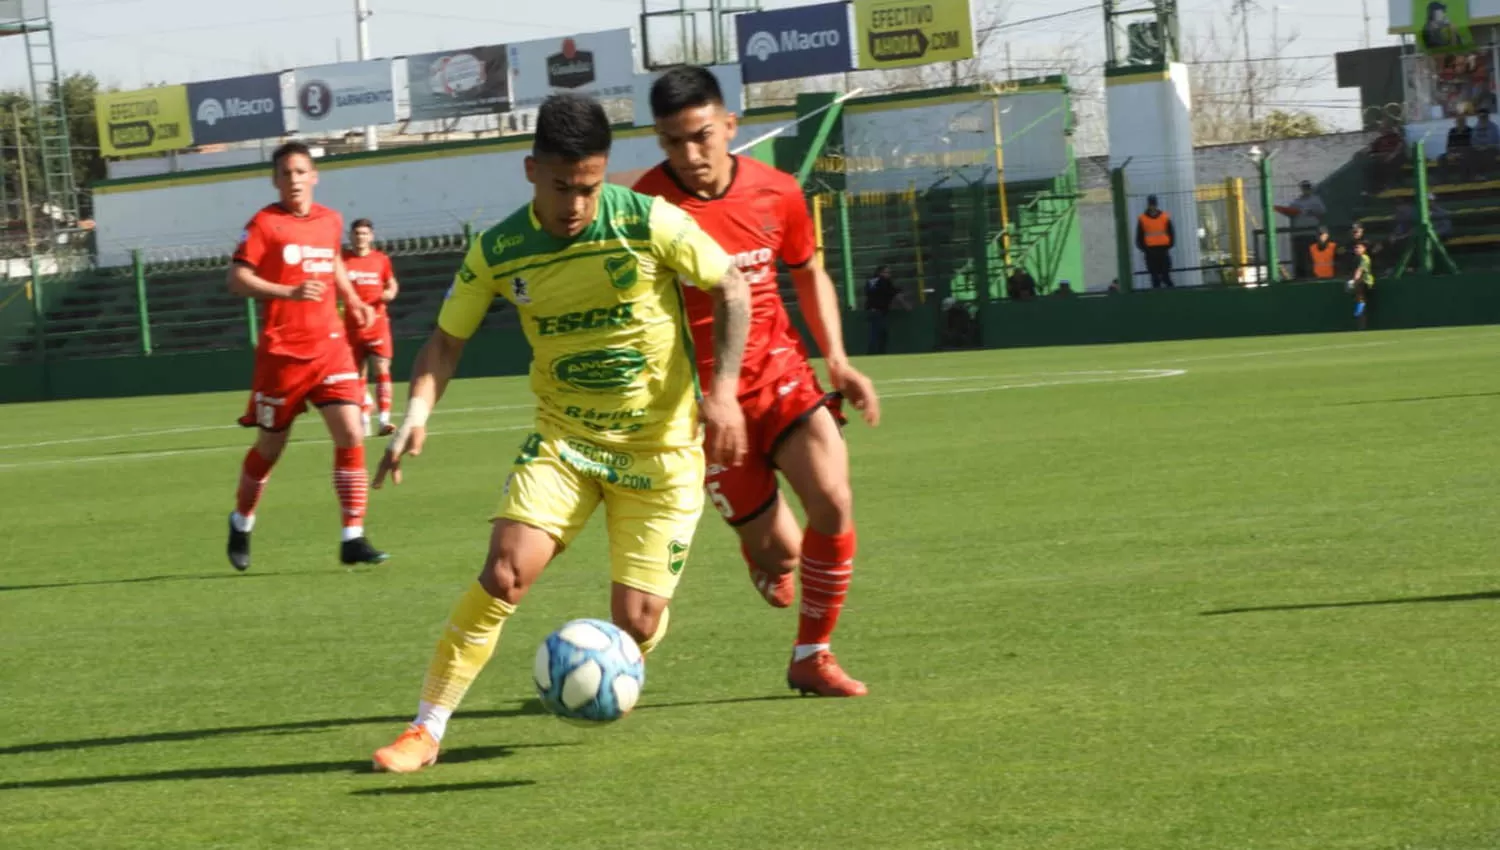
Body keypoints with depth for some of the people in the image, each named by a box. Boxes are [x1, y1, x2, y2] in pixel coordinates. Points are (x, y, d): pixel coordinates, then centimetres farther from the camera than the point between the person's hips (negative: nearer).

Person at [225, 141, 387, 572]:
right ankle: (241, 522, 34)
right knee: (271, 445, 9)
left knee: (351, 434, -12)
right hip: (281, 351, -3)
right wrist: (290, 292, -26)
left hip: (329, 346, 3)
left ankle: (353, 538, -10)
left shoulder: (331, 221, 9)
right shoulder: (265, 224, -7)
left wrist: (353, 300, 16)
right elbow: (237, 279, -14)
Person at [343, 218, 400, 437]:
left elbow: (392, 284, 16)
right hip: (352, 325, 0)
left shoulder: (381, 259, 5)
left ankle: (384, 419, -16)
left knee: (382, 369, -12)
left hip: (377, 322, 0)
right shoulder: (342, 261, 1)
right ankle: (364, 420, 17)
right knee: (360, 374, 7)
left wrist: (390, 293, -5)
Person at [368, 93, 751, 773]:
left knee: (638, 621, -7)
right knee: (505, 571, -20)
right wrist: (417, 414, -14)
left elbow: (732, 289, -3)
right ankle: (426, 730, -10)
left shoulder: (649, 223, -15)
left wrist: (724, 388, -14)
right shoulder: (497, 253, -8)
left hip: (661, 446, -1)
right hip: (563, 439, 1)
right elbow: (447, 341, 4)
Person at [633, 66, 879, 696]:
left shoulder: (776, 192, -3)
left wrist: (836, 358, 4)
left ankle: (811, 657, 5)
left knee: (833, 503, -16)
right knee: (779, 554, -4)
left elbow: (810, 273, 15)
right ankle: (766, 557, 38)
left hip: (779, 368, 3)